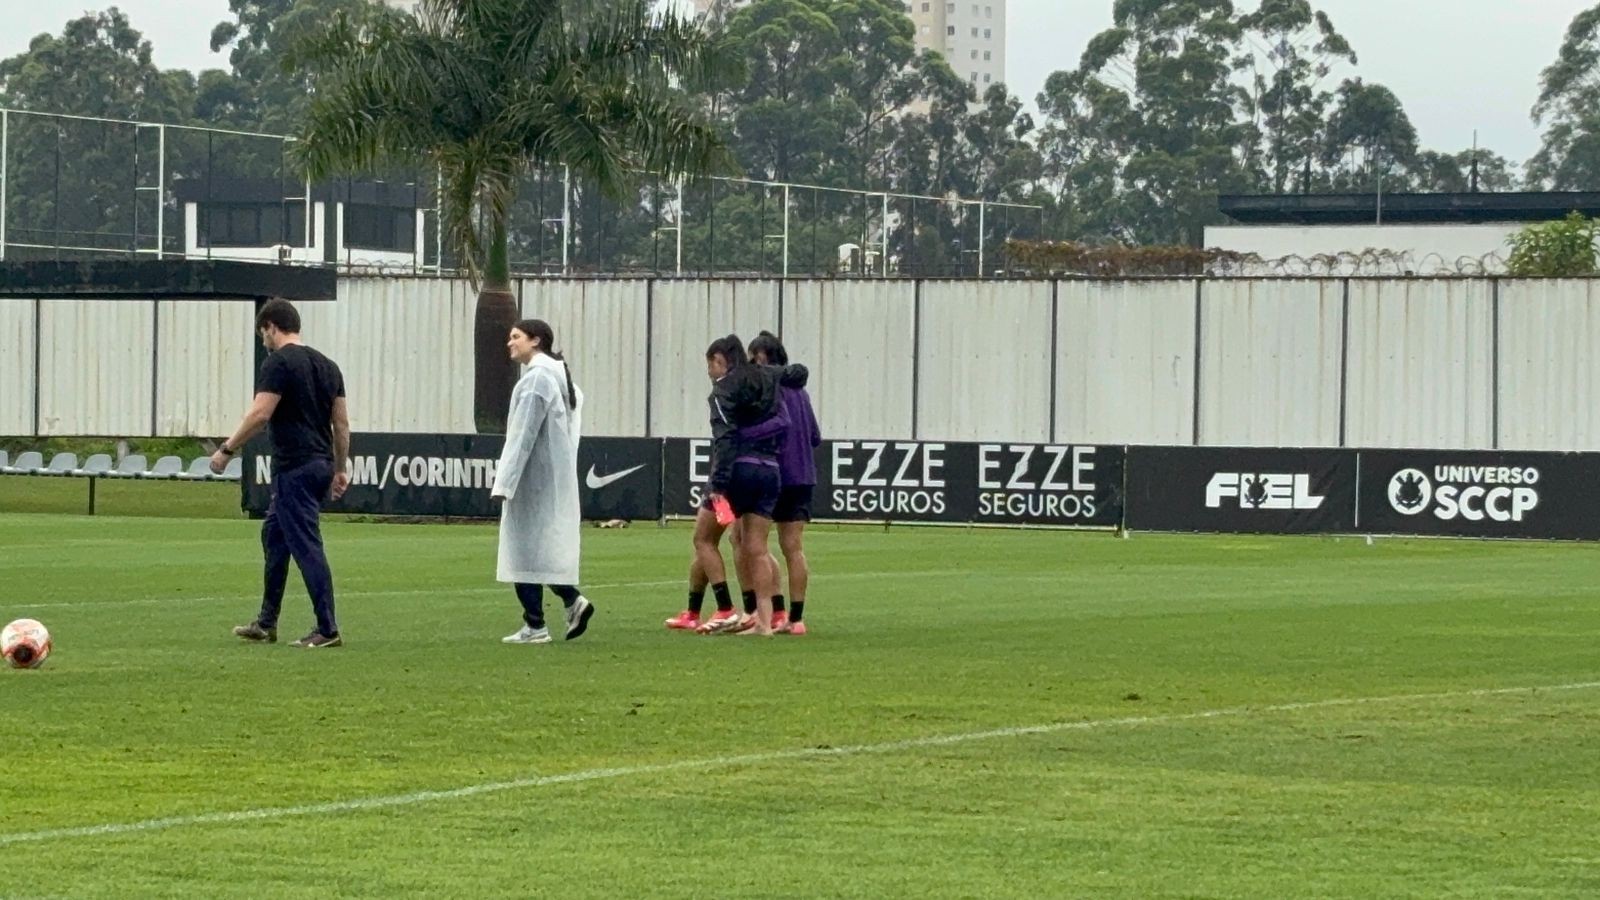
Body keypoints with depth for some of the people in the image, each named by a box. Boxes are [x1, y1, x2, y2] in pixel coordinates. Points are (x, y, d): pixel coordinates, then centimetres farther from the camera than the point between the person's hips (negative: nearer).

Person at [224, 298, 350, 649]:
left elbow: (260, 415, -19)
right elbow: (342, 424, 15)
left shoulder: (278, 363, -11)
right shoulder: (327, 366, 15)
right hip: (322, 465, 9)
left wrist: (227, 450, -11)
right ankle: (266, 623, 23)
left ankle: (328, 630, -9)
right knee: (273, 534, 19)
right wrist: (340, 469, 20)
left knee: (306, 547, -7)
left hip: (295, 469, -9)